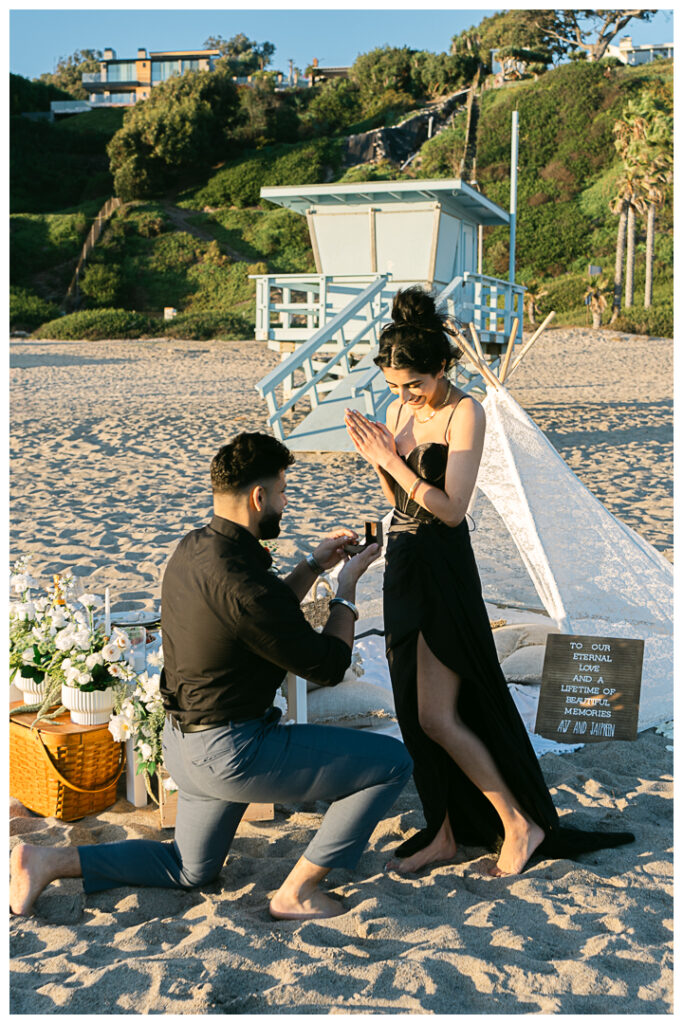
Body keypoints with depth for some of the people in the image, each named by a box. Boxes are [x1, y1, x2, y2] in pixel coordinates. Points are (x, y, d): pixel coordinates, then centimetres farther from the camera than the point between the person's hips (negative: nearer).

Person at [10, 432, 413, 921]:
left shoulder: (193, 550, 2)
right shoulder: (243, 582, -27)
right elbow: (328, 666, -16)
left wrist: (314, 565, 17)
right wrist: (347, 586, -3)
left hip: (183, 742, 9)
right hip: (233, 752, -9)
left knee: (192, 870, 31)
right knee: (393, 762, -4)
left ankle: (52, 861, 18)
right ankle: (298, 890, 4)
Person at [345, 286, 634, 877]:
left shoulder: (465, 414, -14)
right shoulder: (400, 410, 8)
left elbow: (451, 508, -19)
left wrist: (391, 458, -20)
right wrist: (376, 459, -3)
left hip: (445, 571, -8)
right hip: (403, 564, 8)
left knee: (436, 718, -8)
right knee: (415, 714, 11)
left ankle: (519, 824, 9)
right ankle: (443, 833, 24)